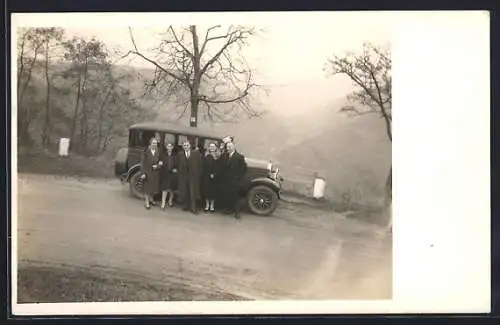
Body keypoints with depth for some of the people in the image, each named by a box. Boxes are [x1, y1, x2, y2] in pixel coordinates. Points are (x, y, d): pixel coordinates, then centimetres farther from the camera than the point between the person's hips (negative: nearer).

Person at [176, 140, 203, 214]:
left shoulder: (196, 153, 0)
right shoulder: (180, 154, 6)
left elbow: (199, 164, -2)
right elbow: (178, 165, 5)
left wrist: (199, 174, -7)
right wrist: (179, 173, -3)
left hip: (193, 175, -2)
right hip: (183, 175, 2)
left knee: (193, 191, -2)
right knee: (184, 191, 6)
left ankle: (194, 208, 1)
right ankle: (186, 205, 16)